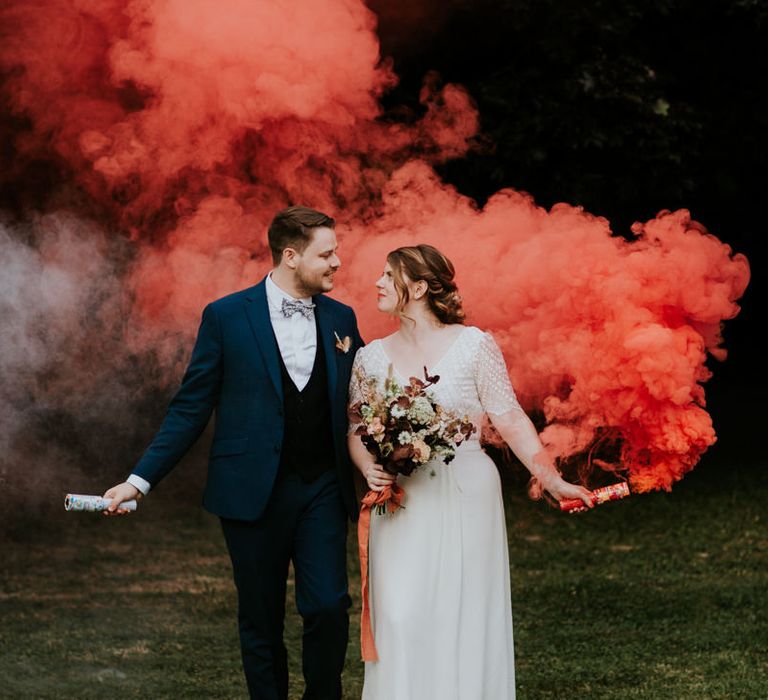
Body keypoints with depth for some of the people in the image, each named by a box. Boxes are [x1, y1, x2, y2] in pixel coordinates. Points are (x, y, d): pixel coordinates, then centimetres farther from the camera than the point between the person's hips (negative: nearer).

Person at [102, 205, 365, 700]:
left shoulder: (342, 319, 7)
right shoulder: (226, 317, -2)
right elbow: (191, 410, 0)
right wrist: (140, 481, -6)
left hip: (323, 489, 2)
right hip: (254, 490, -2)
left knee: (329, 607, -8)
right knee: (262, 620, 7)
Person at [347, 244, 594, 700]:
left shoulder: (473, 345, -5)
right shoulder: (372, 357, 6)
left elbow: (511, 419, -5)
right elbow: (355, 430, 11)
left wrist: (553, 481, -10)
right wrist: (370, 469, -10)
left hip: (464, 499, -3)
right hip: (401, 505, 3)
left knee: (464, 616, 2)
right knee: (400, 618, -3)